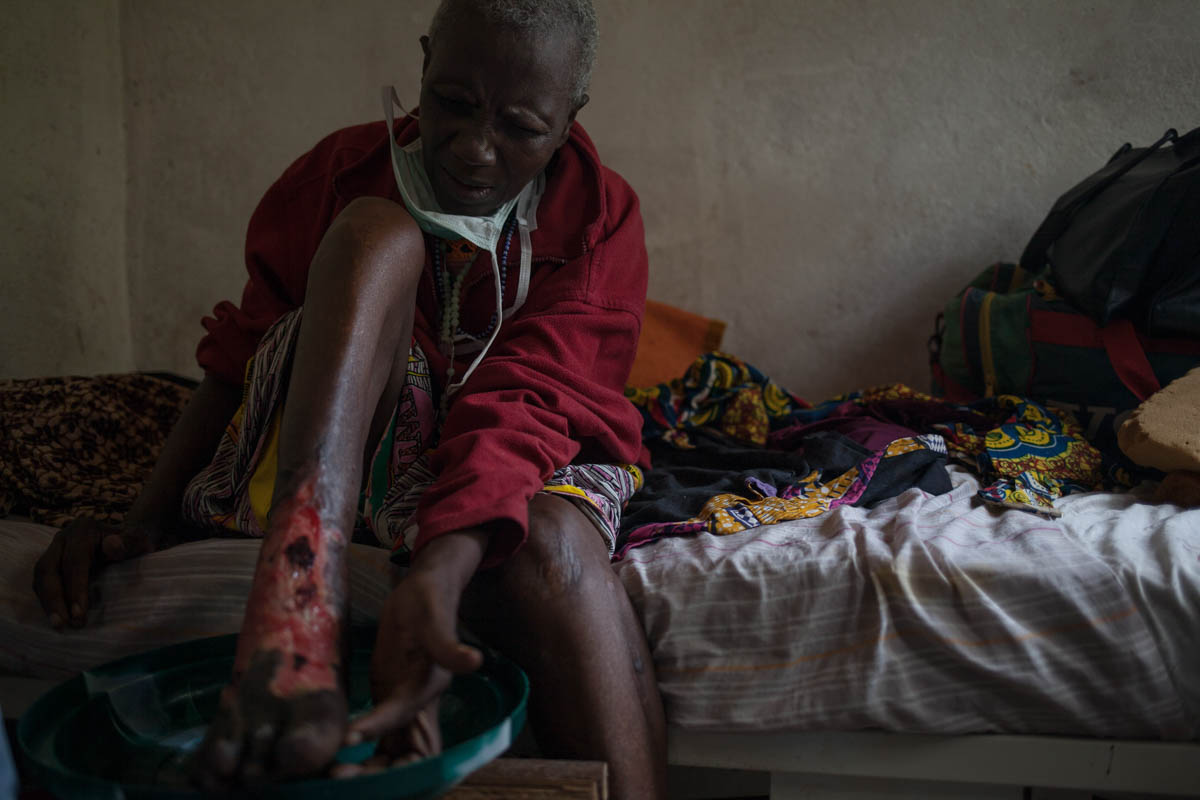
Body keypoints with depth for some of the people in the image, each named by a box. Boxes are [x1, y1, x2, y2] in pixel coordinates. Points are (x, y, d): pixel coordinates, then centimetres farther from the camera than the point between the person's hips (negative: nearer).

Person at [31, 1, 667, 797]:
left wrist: (436, 576, -39)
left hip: (497, 478, -1)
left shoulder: (600, 216, -3)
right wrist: (142, 522, -8)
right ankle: (293, 611, -48)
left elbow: (525, 402, -20)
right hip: (314, 472, 2)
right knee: (381, 232, -26)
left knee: (550, 536, -40)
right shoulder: (345, 173, 4)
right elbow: (237, 360, 7)